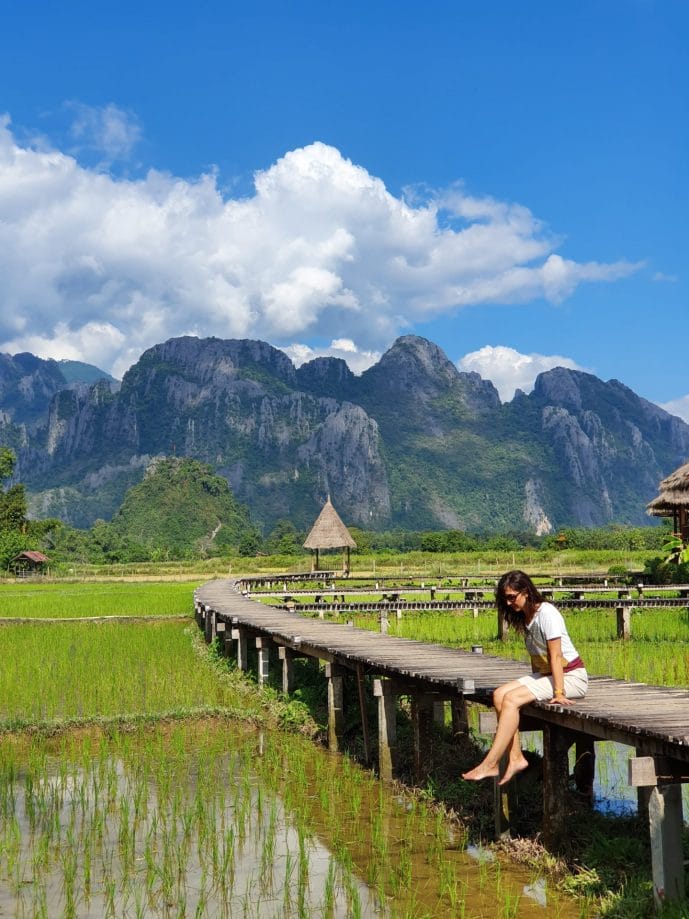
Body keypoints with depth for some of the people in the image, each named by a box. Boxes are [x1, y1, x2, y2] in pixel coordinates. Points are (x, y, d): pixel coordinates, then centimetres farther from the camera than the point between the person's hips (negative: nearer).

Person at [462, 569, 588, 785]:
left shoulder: (546, 613, -16)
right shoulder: (526, 616, 11)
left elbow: (556, 656, -20)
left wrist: (558, 693, -24)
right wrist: (533, 683, 5)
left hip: (571, 676, -9)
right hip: (545, 674, 9)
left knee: (511, 699, -23)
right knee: (500, 694, -11)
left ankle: (490, 765, -21)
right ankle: (515, 758, -15)